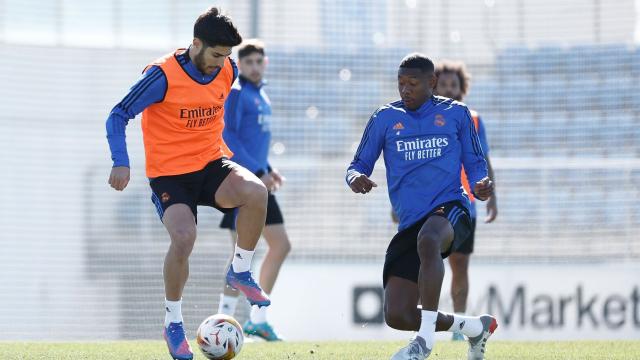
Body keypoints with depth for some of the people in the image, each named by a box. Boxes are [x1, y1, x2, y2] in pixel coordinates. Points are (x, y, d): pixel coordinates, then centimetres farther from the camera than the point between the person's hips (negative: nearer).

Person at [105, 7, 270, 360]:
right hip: (170, 173, -4)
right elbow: (118, 116, -12)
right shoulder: (163, 75, -18)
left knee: (255, 192, -28)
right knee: (183, 238, -27)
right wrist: (121, 163, -23)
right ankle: (173, 324, -5)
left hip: (211, 164, 4)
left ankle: (240, 272, -4)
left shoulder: (227, 70, 0)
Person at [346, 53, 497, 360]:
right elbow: (359, 165, 13)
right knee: (397, 316, -7)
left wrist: (481, 185, -9)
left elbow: (475, 163, 15)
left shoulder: (455, 114, 10)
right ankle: (476, 327, 19)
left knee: (427, 240, -43)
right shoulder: (385, 118, 12)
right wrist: (355, 177, -12)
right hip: (409, 223, 4)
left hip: (449, 208, -4)